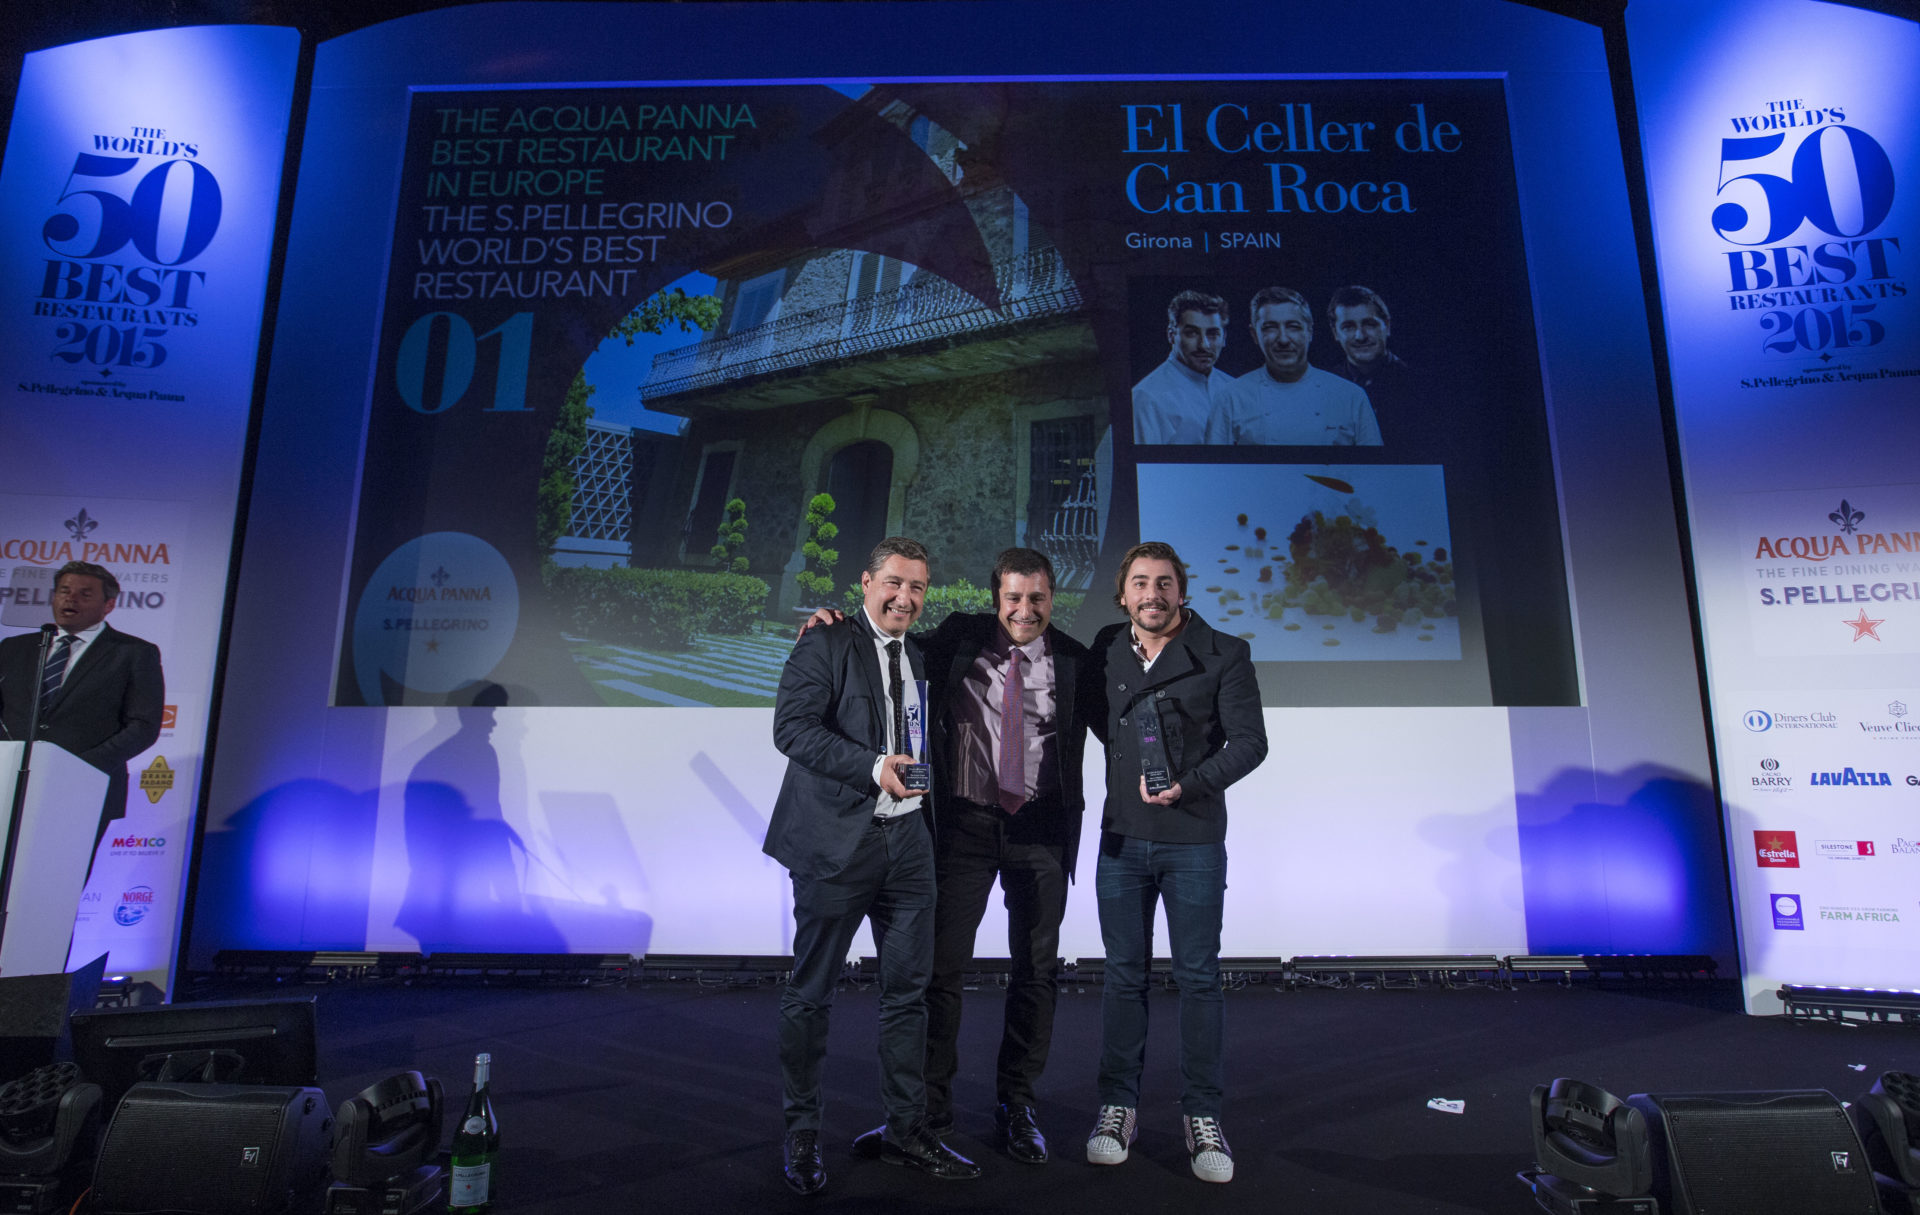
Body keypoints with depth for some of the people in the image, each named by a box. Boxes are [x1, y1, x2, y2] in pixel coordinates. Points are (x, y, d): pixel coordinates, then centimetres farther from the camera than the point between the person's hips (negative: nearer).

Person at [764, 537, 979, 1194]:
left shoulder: (922, 654, 14)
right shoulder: (825, 645, -6)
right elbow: (792, 725, -18)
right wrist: (872, 767, -26)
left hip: (907, 842, 6)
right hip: (835, 843, -6)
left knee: (908, 989, 11)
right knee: (811, 992, 6)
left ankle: (905, 1130, 26)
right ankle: (801, 1134, 24)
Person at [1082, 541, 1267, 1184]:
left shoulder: (1224, 655, -5)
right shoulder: (1107, 649, 6)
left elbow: (1250, 741, -8)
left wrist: (1188, 784, -20)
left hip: (1194, 841, -3)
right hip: (1121, 838, 3)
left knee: (1198, 977, 4)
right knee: (1124, 974, 9)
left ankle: (1202, 1115, 16)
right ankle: (1119, 1105, 20)